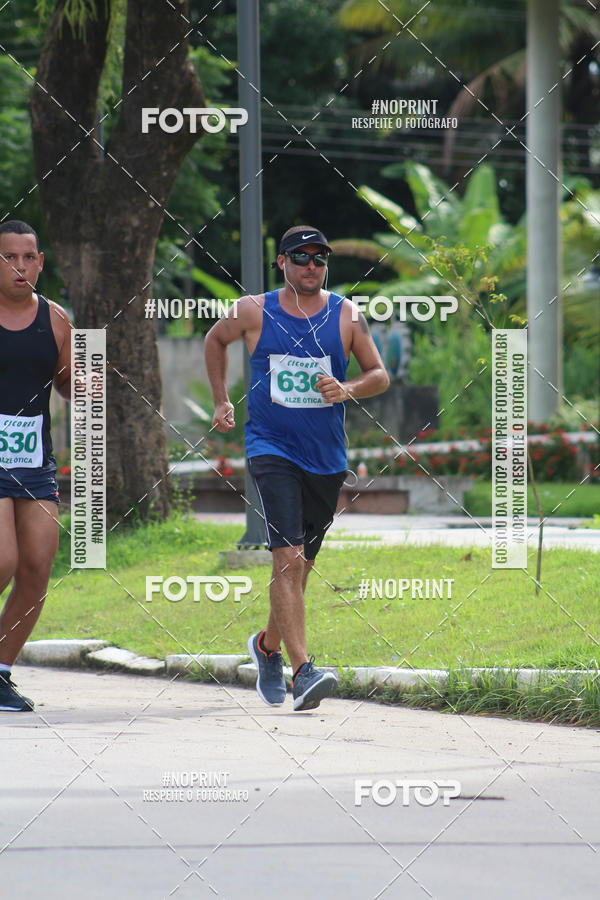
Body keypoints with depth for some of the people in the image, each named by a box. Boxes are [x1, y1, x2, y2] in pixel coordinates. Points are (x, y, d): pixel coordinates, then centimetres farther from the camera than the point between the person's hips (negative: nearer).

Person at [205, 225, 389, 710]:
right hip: (272, 448, -3)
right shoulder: (254, 312, -1)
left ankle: (269, 645, 40)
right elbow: (215, 340, 18)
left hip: (326, 457, 3)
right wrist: (221, 401, 15)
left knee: (301, 564, 14)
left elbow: (380, 375, 7)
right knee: (288, 557, -19)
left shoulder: (347, 316, 2)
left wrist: (349, 390, -13)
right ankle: (304, 671, -25)